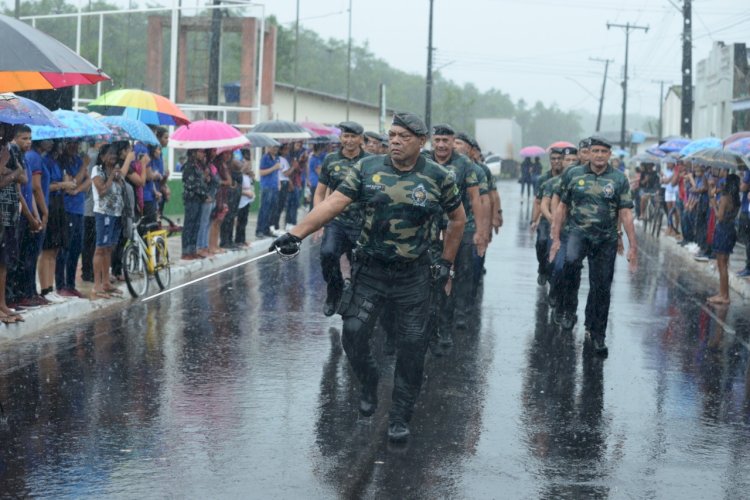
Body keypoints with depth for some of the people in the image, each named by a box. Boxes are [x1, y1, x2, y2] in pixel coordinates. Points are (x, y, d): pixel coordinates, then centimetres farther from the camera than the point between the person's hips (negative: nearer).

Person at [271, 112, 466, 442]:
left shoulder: (438, 178, -3)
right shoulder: (367, 169, -2)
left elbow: (457, 219, 11)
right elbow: (334, 203, -11)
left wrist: (446, 263, 8)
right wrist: (296, 234, -23)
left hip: (413, 277, -1)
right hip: (369, 271, 1)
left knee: (412, 347, 2)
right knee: (354, 334, -5)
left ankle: (400, 418, 16)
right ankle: (369, 384, 27)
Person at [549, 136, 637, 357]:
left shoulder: (619, 179, 2)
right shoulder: (573, 175, 4)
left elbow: (626, 214, 1)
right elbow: (562, 207, 9)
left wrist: (633, 245, -3)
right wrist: (556, 239, 7)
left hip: (606, 239, 1)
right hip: (578, 232, -1)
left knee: (601, 288, 4)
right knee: (571, 261, -34)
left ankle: (596, 334, 18)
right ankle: (568, 309, -18)